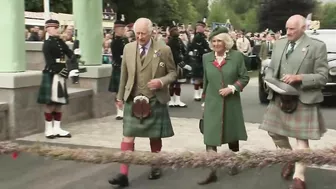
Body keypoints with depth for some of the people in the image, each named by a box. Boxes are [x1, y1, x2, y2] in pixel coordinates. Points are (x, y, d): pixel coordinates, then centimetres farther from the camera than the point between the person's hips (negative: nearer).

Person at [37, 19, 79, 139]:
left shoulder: (61, 42, 12)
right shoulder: (47, 44, -10)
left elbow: (70, 54, 7)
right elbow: (51, 63, -16)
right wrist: (67, 73, -20)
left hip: (61, 75, 7)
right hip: (51, 75, -7)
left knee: (59, 103, 9)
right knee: (50, 103, -2)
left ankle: (57, 129, 16)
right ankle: (49, 129, 7)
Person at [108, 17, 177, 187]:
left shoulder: (164, 50, -6)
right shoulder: (128, 48, 3)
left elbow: (173, 72, 1)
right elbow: (124, 74, 11)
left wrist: (162, 81, -19)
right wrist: (120, 96, 14)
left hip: (155, 101, -1)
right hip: (132, 100, 2)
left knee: (155, 136, 12)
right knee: (128, 135, -5)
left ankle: (155, 166, 33)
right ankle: (123, 174, -4)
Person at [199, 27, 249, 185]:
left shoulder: (237, 56, -5)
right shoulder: (206, 58, 3)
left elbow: (244, 77, -2)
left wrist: (232, 88, -16)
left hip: (231, 103, -1)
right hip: (212, 103, 1)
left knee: (232, 135, 15)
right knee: (210, 137, -8)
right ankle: (212, 172, -4)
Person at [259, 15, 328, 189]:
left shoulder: (317, 46, -8)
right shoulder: (279, 44, 8)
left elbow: (322, 77, -10)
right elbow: (271, 68, 16)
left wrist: (298, 78, -22)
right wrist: (270, 80, -7)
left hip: (303, 100, -5)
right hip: (279, 98, 6)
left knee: (302, 139, -1)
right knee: (274, 132, 13)